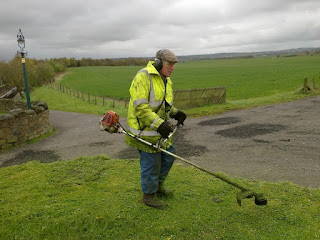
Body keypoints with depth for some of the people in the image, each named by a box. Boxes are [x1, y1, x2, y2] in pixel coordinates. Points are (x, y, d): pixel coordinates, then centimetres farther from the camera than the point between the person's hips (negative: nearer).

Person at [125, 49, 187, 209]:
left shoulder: (166, 80, 9)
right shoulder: (143, 77, -21)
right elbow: (140, 108, -27)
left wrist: (175, 113, 3)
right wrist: (159, 124, -32)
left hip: (159, 127, 9)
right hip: (144, 129, -9)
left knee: (168, 155, 16)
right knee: (151, 162, 1)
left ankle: (158, 185, 39)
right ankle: (148, 196, 23)